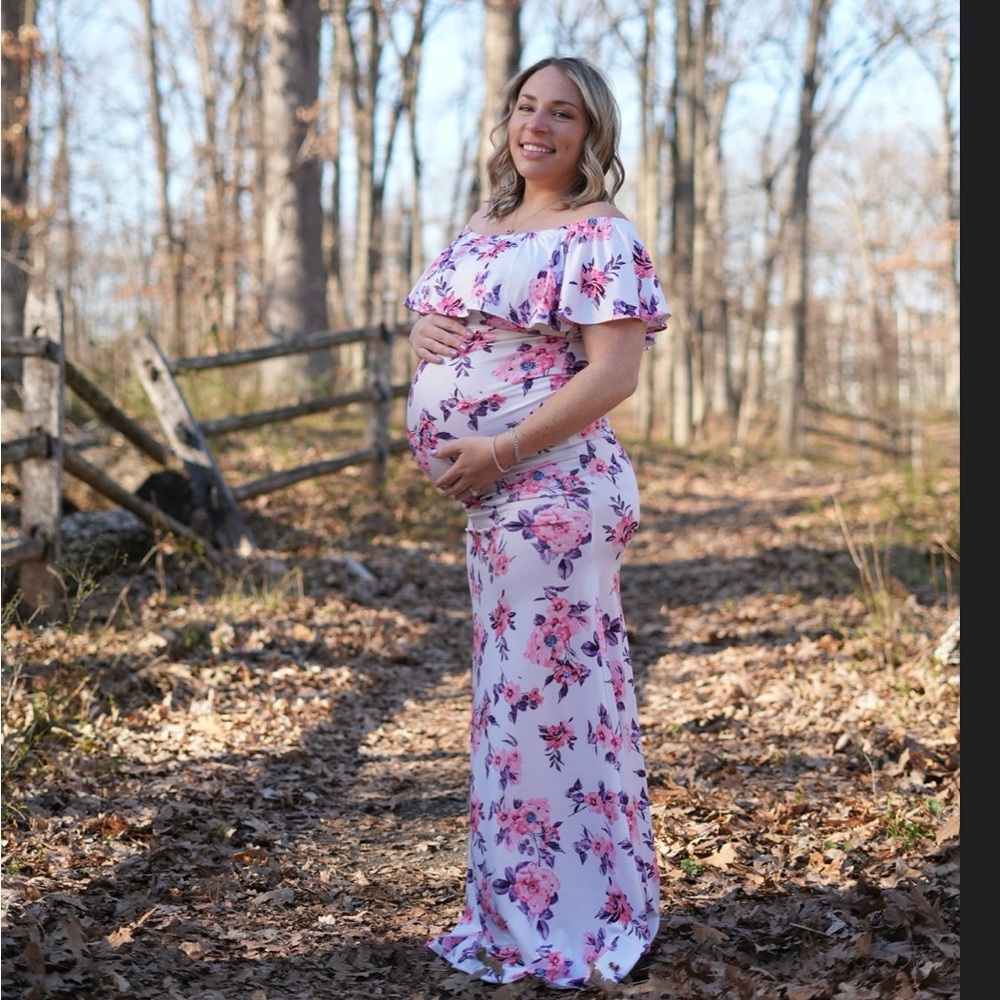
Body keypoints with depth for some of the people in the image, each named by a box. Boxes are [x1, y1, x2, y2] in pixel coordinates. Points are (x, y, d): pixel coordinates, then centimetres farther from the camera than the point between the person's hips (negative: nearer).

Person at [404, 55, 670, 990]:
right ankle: (516, 911, 26)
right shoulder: (480, 229, 17)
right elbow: (427, 322, 27)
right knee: (508, 692, 14)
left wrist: (501, 450, -21)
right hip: (489, 499, 9)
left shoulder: (600, 236, -8)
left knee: (548, 691, -4)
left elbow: (615, 372, -16)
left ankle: (570, 920, 8)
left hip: (551, 489, -9)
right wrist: (422, 329, 2)